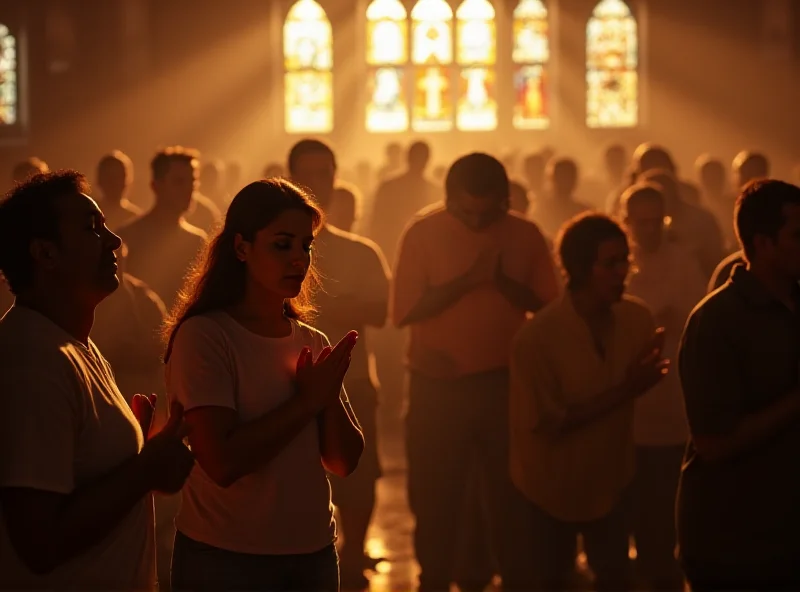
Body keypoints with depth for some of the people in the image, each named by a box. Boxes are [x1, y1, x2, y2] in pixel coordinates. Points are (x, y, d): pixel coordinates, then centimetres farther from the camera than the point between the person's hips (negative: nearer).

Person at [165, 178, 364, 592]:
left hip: (314, 555, 6)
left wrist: (330, 394, -14)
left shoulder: (313, 343, 6)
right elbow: (222, 463, -22)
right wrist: (306, 401, -14)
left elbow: (344, 461, 4)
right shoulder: (203, 336, -12)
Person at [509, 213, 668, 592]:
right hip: (554, 485, -3)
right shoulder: (537, 337, -26)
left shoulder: (637, 319, -13)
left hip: (611, 479, 3)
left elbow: (635, 393, 2)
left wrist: (641, 383, -22)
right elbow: (546, 424, -22)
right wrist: (622, 392, -28)